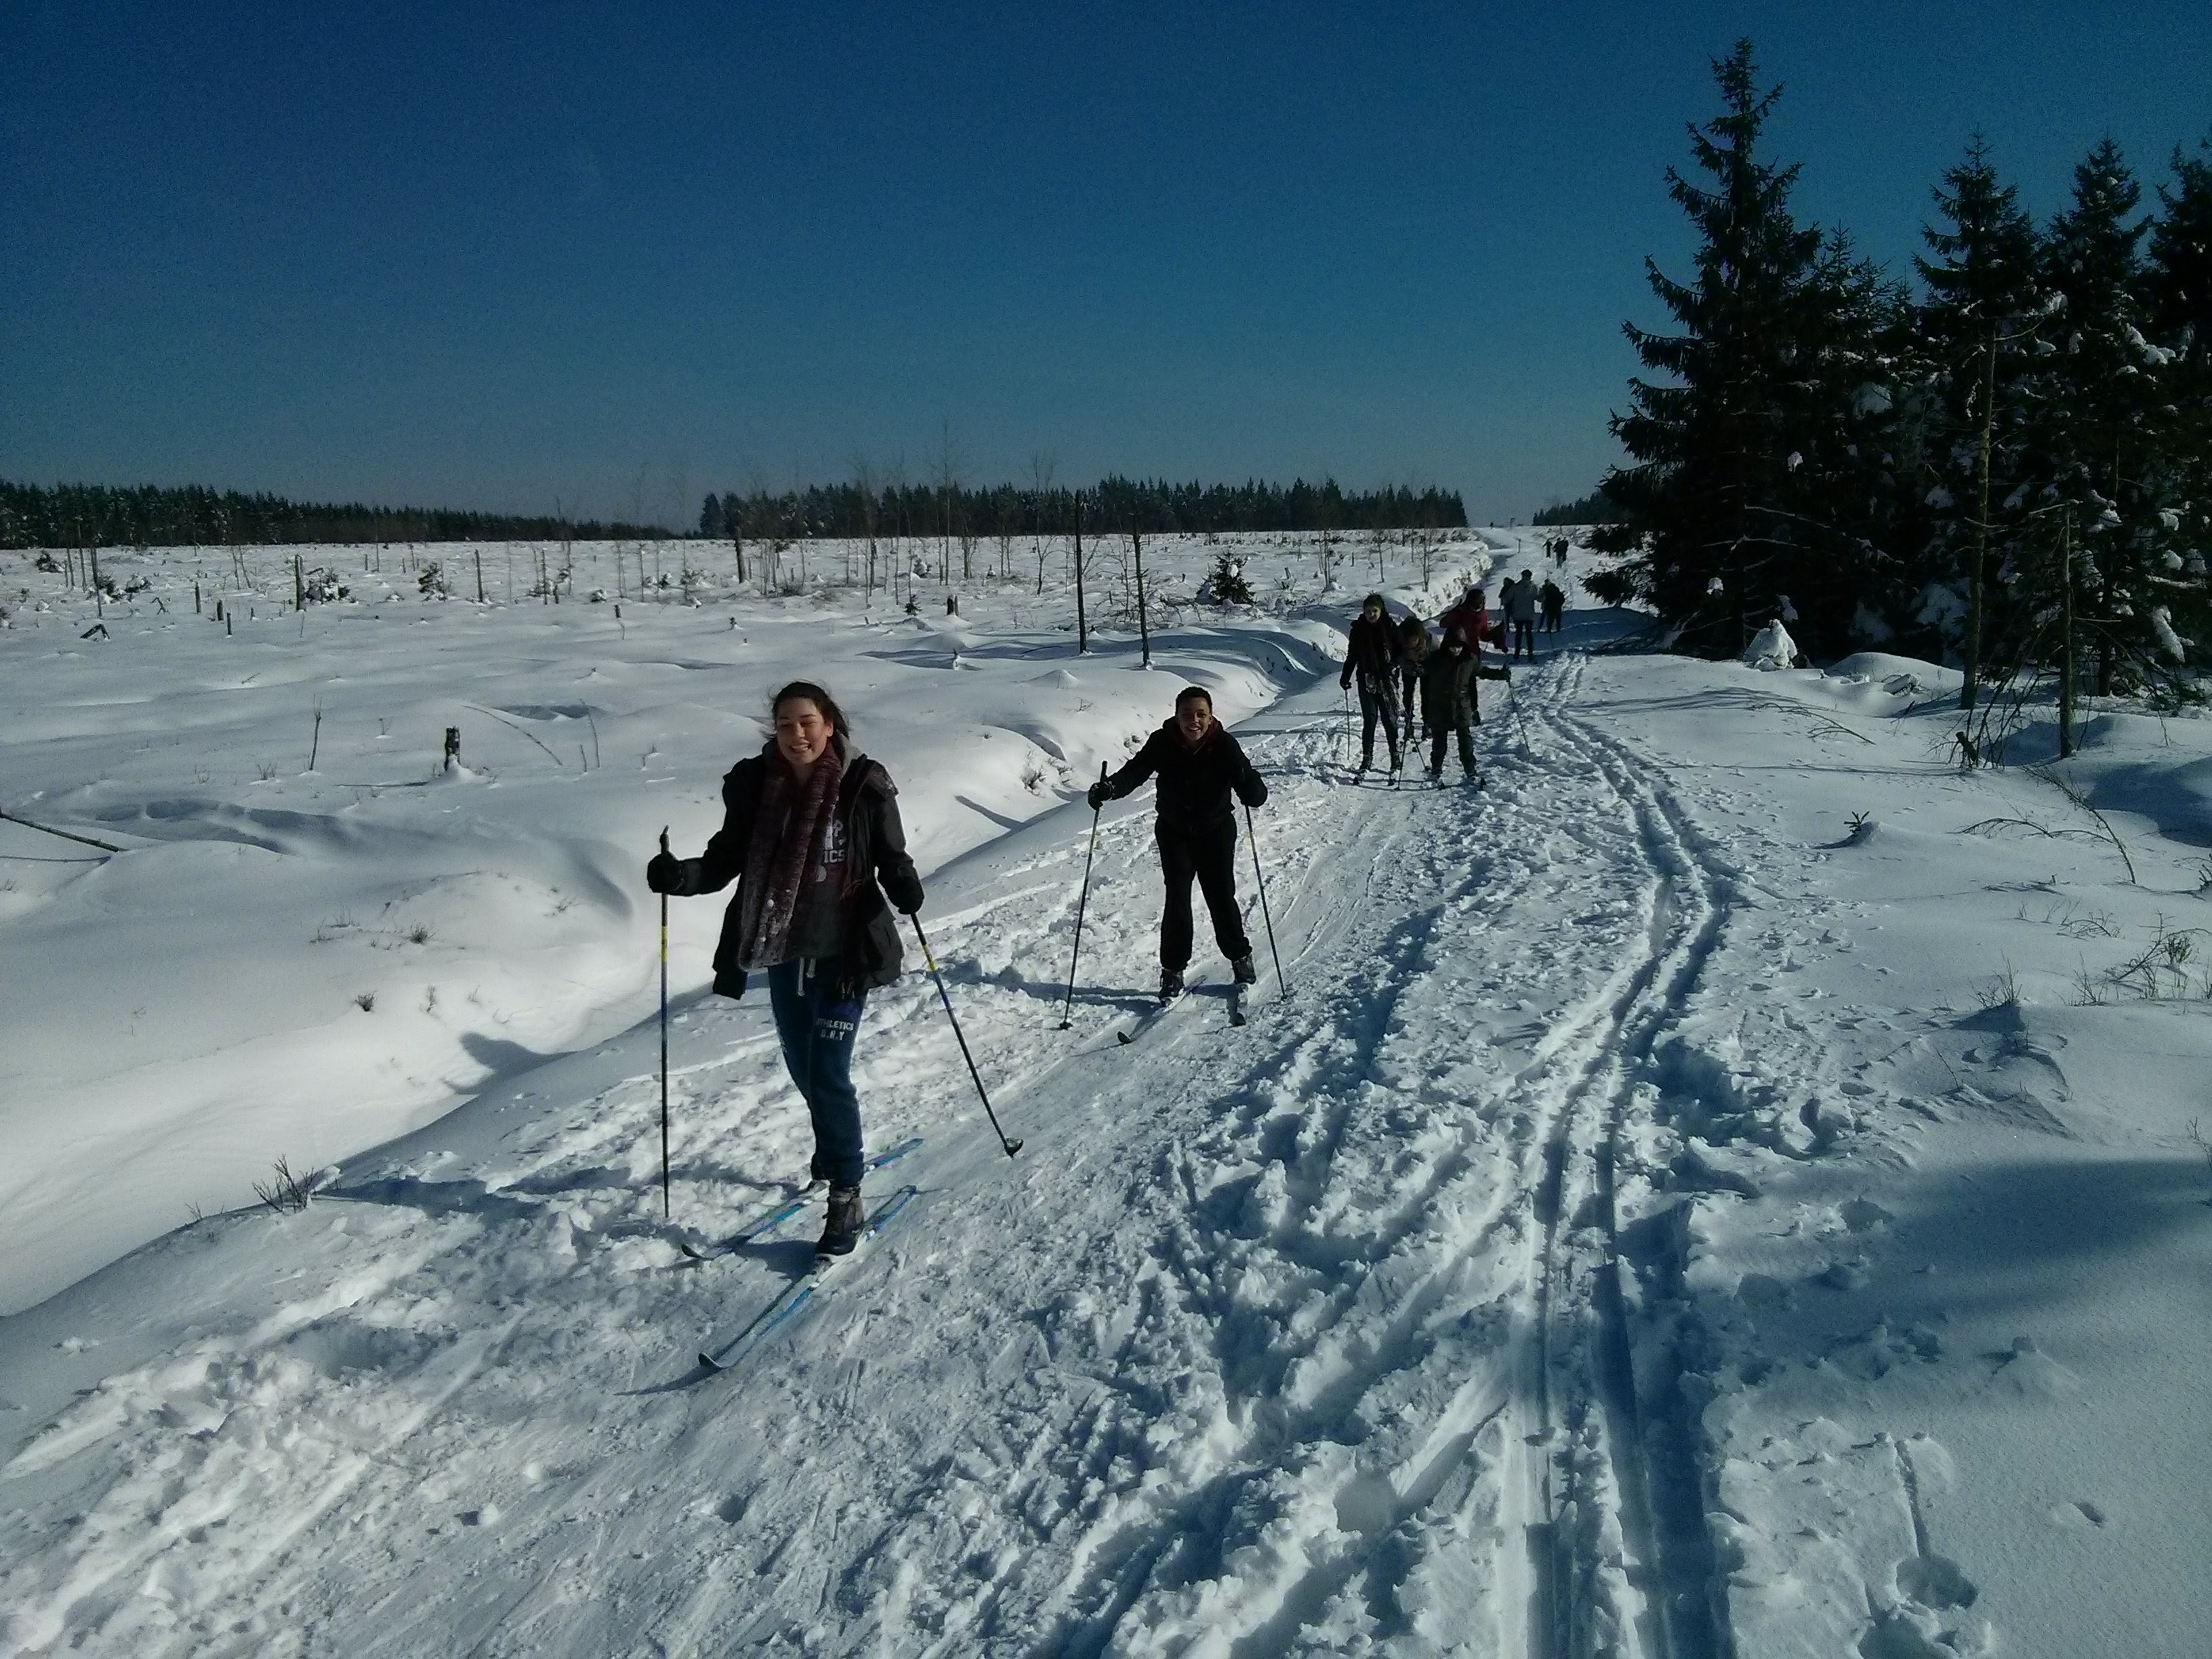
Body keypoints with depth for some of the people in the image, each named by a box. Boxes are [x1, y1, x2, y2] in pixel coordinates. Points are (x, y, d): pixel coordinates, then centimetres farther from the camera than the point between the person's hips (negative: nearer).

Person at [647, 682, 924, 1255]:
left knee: (828, 1073, -7)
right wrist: (680, 875, -18)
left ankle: (846, 1194, 7)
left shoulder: (864, 787, -12)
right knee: (803, 1068, 19)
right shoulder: (755, 786, -5)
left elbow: (891, 860, -3)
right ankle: (837, 1149, 45)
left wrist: (905, 887, -25)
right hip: (782, 952, 5)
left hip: (843, 954, -4)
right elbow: (725, 861, 1)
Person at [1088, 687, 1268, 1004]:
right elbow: (1135, 772, -21)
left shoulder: (1224, 746, -22)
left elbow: (1254, 793, -27)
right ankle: (1173, 970, 6)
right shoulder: (1162, 743, -17)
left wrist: (1252, 788, -51)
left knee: (1221, 897, 2)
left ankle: (1240, 957, 26)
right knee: (1177, 898, -6)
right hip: (1174, 831, 1)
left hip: (1216, 830, -1)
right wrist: (1109, 788, -41)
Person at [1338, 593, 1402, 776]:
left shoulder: (1390, 628, -1)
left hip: (1387, 680, -1)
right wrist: (1345, 677, 6)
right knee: (1369, 719, 1)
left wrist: (1393, 666, -16)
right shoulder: (1358, 629, 4)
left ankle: (1395, 758, 11)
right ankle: (1367, 758, 8)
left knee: (1390, 719, 2)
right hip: (1366, 680, 1)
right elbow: (1352, 655, 11)